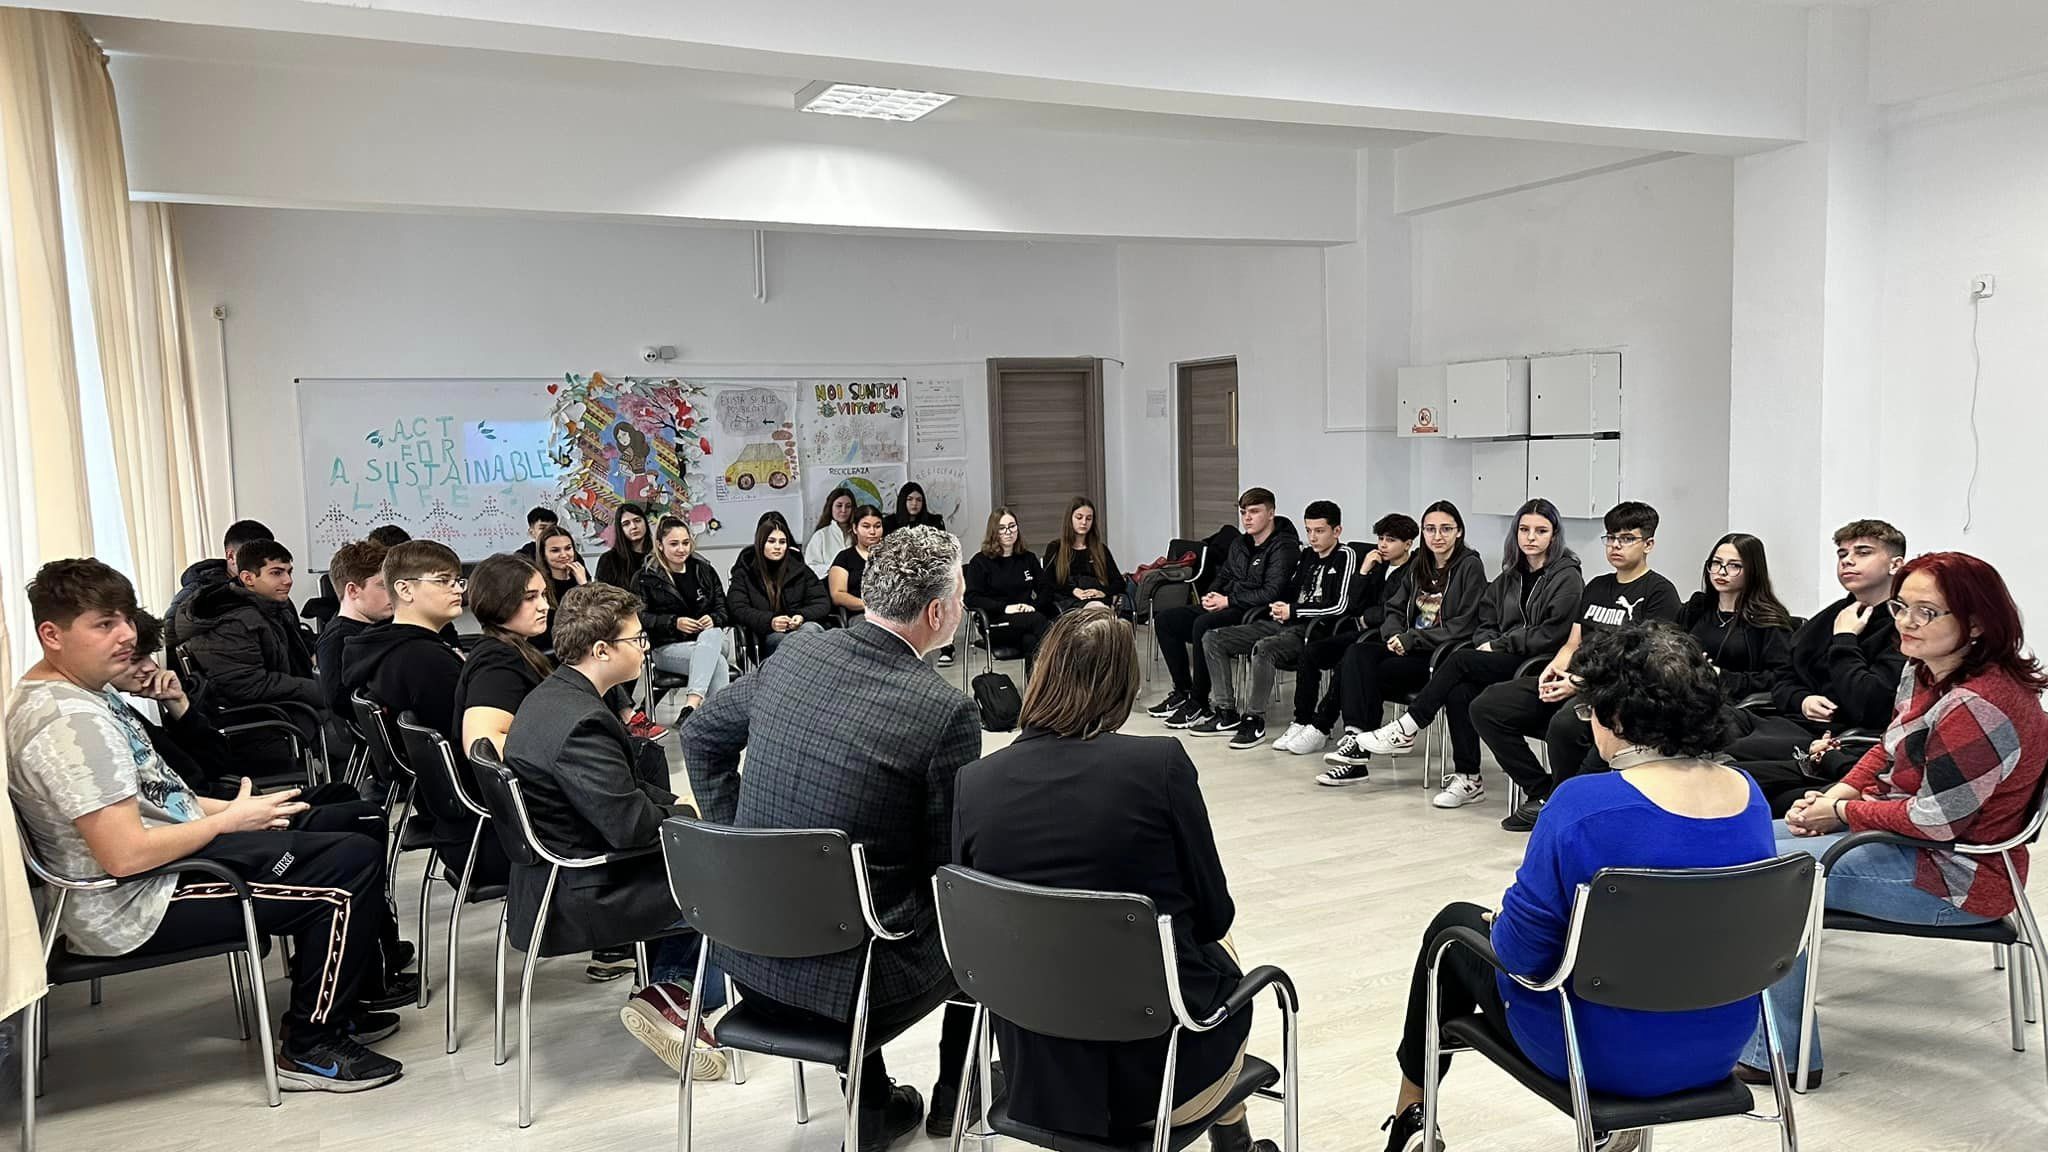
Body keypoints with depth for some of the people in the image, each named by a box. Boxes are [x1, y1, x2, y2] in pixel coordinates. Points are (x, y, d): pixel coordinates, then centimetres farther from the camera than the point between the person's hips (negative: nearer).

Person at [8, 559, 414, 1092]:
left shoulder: (70, 693, 9)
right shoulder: (70, 723, -25)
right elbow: (125, 855, -29)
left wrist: (225, 807, 6)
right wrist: (230, 819, -16)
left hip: (172, 856, 11)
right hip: (141, 907, -11)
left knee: (331, 826, 16)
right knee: (352, 866, -15)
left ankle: (336, 1004, 22)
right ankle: (310, 1049, -1)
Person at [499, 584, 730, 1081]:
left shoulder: (554, 695, 6)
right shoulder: (580, 722, -27)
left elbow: (622, 786, 14)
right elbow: (630, 824, -27)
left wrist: (677, 801, 1)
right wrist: (691, 813, -9)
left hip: (555, 875, 10)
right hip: (576, 900, -10)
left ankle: (669, 988, 20)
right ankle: (672, 1002, 8)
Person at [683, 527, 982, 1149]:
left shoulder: (794, 656, -2)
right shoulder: (947, 712, -19)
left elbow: (701, 736, 13)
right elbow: (951, 863, -9)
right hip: (849, 977, -5)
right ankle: (954, 1097, 43)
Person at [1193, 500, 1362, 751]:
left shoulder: (1345, 556, -5)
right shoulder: (1307, 555, 17)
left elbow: (1340, 607, -13)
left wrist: (1293, 611, -10)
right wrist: (1281, 607, 4)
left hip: (1317, 629, -8)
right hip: (1286, 624, 9)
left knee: (1263, 649, -38)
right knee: (1213, 639, -1)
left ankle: (1255, 721, -23)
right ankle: (1226, 714, -1)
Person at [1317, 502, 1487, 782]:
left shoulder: (1470, 566, -3)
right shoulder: (1417, 567, 18)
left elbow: (1464, 625, -11)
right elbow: (1394, 609, 16)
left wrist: (1411, 639, -15)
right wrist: (1395, 635, -7)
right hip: (1409, 649, 6)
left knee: (1376, 674, -26)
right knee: (1357, 654, -23)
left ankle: (1359, 745, -22)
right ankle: (1356, 738, -35)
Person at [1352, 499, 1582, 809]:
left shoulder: (1567, 577, -3)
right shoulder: (1510, 577, 18)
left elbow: (1553, 633, -12)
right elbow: (1486, 623, 19)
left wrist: (1499, 645, -9)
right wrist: (1488, 644, -4)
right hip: (1505, 662, 6)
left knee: (1460, 659, -24)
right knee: (1460, 691, -25)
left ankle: (1406, 729, -15)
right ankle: (1467, 778, -17)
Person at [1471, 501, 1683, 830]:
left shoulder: (1660, 592, 1)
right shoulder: (1596, 587, 24)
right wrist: (1554, 667, -3)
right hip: (1574, 681, 8)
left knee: (1564, 724, -39)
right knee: (1486, 707, -10)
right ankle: (1541, 791, -3)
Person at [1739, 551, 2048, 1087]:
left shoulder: (1978, 707, -27)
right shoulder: (1924, 673, 3)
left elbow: (1935, 818, -26)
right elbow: (1888, 751, 14)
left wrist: (1842, 812, -12)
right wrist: (1835, 794, -3)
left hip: (1957, 880, -10)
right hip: (1916, 840, 10)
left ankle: (1777, 1053, -4)